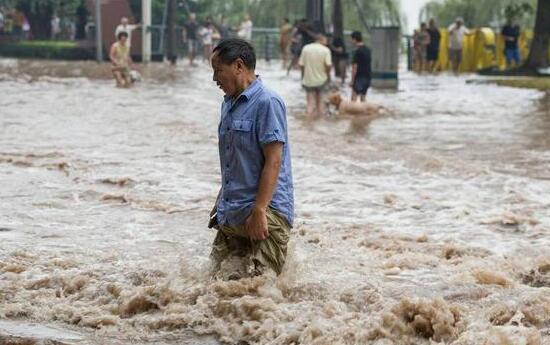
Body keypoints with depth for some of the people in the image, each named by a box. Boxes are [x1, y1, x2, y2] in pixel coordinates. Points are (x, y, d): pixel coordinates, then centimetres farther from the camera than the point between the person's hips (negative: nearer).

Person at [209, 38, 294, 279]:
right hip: (230, 215, 9)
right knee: (220, 276, 6)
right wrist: (220, 204, 23)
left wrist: (259, 211, -22)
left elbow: (273, 161, -18)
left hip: (266, 212, -9)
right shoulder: (229, 104, 15)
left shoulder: (267, 103, -13)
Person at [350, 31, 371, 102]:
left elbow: (355, 67, -15)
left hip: (359, 77, -8)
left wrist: (352, 80, -10)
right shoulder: (368, 50, 10)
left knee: (354, 97, -6)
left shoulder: (357, 51, -15)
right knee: (363, 97, 13)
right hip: (367, 76, 8)